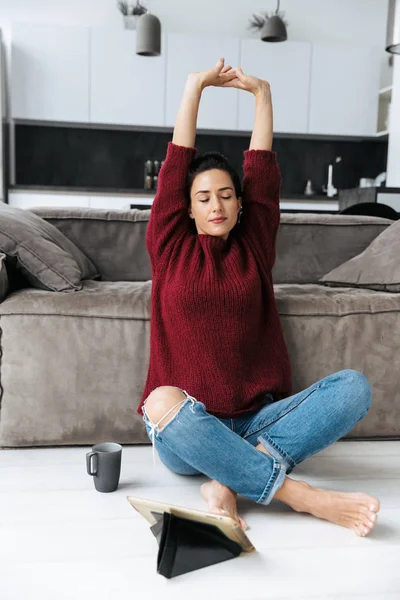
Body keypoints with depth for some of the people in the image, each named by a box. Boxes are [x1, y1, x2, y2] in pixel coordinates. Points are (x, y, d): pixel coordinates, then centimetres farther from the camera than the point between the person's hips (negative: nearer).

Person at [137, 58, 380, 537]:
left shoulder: (253, 247, 13)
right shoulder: (171, 250, 8)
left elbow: (262, 170, 11)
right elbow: (176, 166, 5)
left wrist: (261, 92, 15)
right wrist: (195, 87, 10)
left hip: (256, 421, 2)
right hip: (184, 438, -2)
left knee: (354, 386, -21)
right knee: (162, 402, -38)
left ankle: (231, 482, -27)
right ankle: (298, 494, -28)